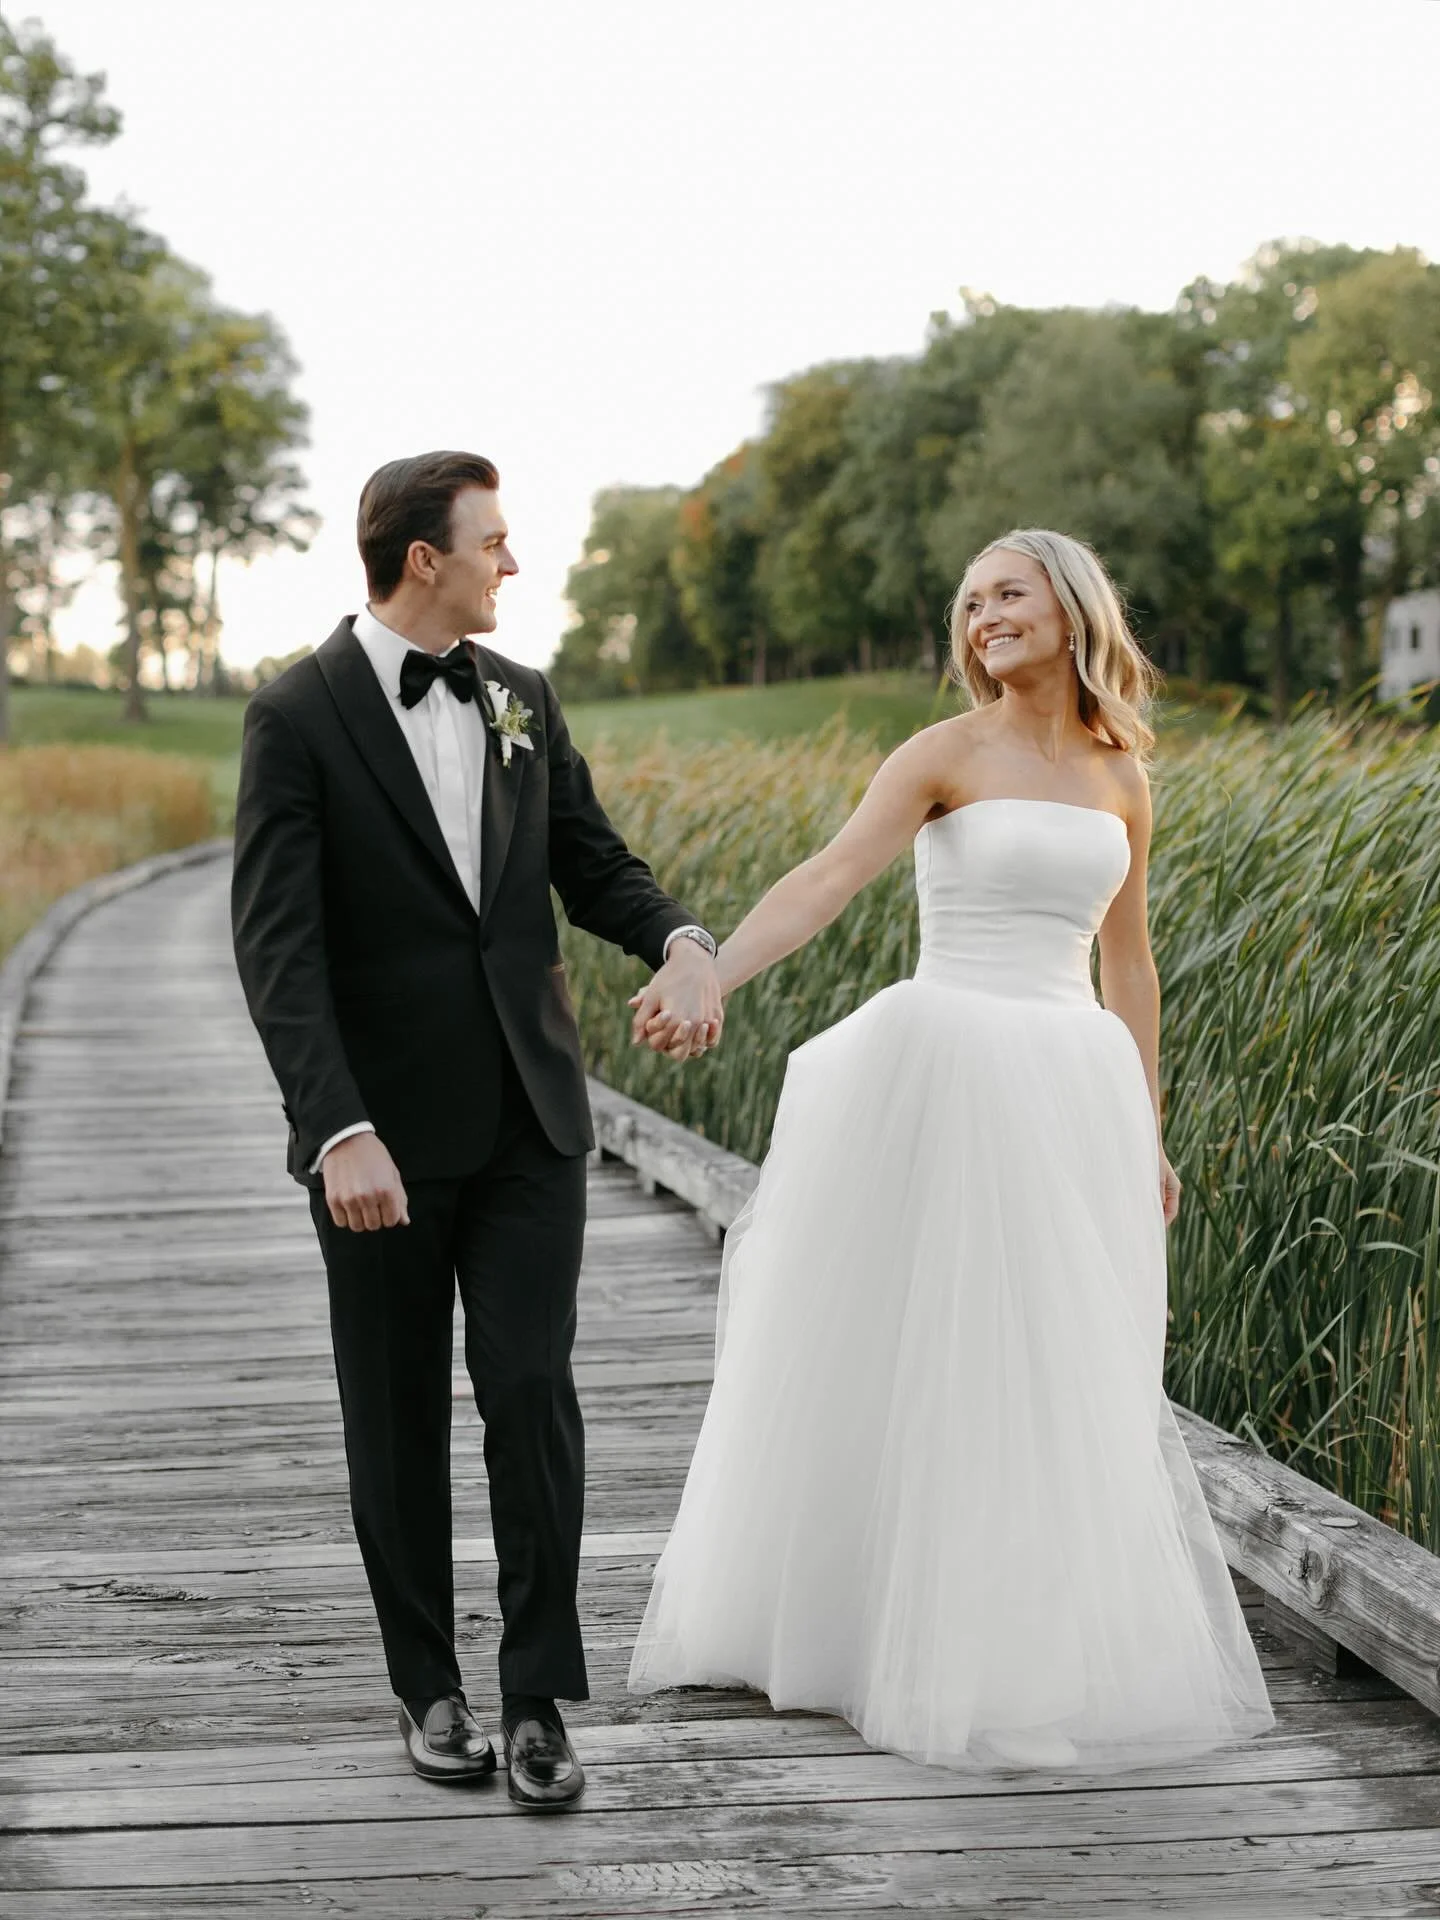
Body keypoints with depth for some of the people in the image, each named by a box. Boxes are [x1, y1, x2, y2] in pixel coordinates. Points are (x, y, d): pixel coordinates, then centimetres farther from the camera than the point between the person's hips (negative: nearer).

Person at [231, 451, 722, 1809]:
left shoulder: (521, 698, 8)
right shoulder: (299, 714, -8)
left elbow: (595, 867, 12)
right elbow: (276, 944, -15)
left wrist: (683, 944, -11)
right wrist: (339, 1131, -25)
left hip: (528, 1118, 3)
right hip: (382, 1129, -3)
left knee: (532, 1392, -4)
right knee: (398, 1417, 8)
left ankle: (536, 1699, 6)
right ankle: (429, 1687, 24)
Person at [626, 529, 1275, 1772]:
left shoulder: (1120, 776, 12)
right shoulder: (948, 753, -2)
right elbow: (829, 878, -15)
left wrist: (1147, 1135, 18)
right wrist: (707, 975, -31)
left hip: (1075, 1090, 4)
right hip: (949, 1074, -4)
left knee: (1073, 1379, 7)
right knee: (918, 1364, 1)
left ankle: (1055, 1651, 20)